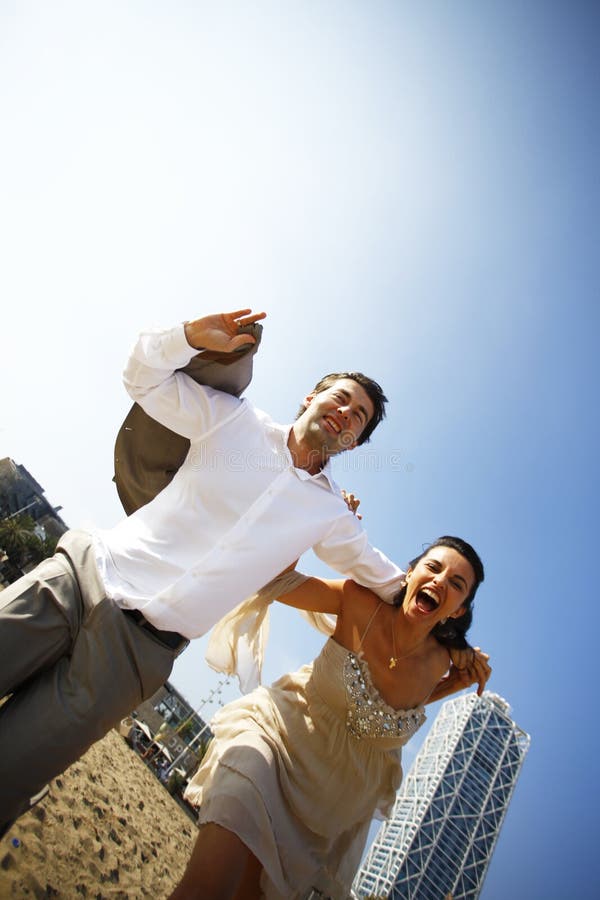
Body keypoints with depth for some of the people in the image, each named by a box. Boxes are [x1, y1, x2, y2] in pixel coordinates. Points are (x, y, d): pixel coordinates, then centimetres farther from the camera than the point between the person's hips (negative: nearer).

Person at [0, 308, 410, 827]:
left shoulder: (330, 515, 7)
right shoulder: (236, 419, 6)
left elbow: (387, 581, 19)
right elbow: (144, 377, 9)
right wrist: (193, 337, -7)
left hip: (140, 646, 0)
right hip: (84, 574, 1)